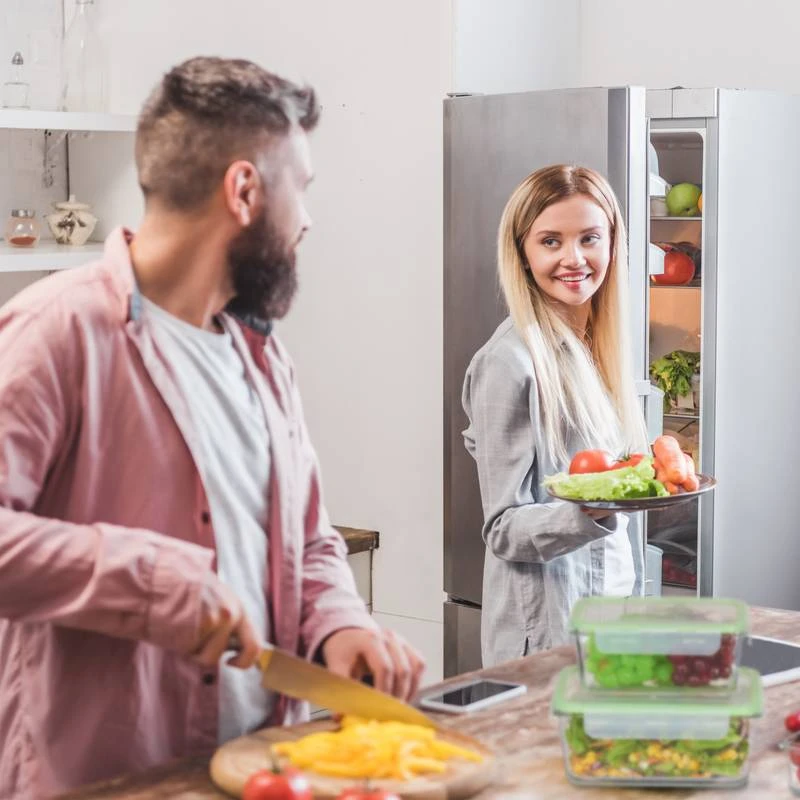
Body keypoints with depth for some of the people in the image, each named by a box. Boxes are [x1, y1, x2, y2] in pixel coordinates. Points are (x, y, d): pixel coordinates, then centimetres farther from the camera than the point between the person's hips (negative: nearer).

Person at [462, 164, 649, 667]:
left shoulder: (600, 348, 7)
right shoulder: (511, 361, -16)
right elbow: (506, 531, -17)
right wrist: (590, 512, -32)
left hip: (611, 615, 8)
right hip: (545, 633, -8)